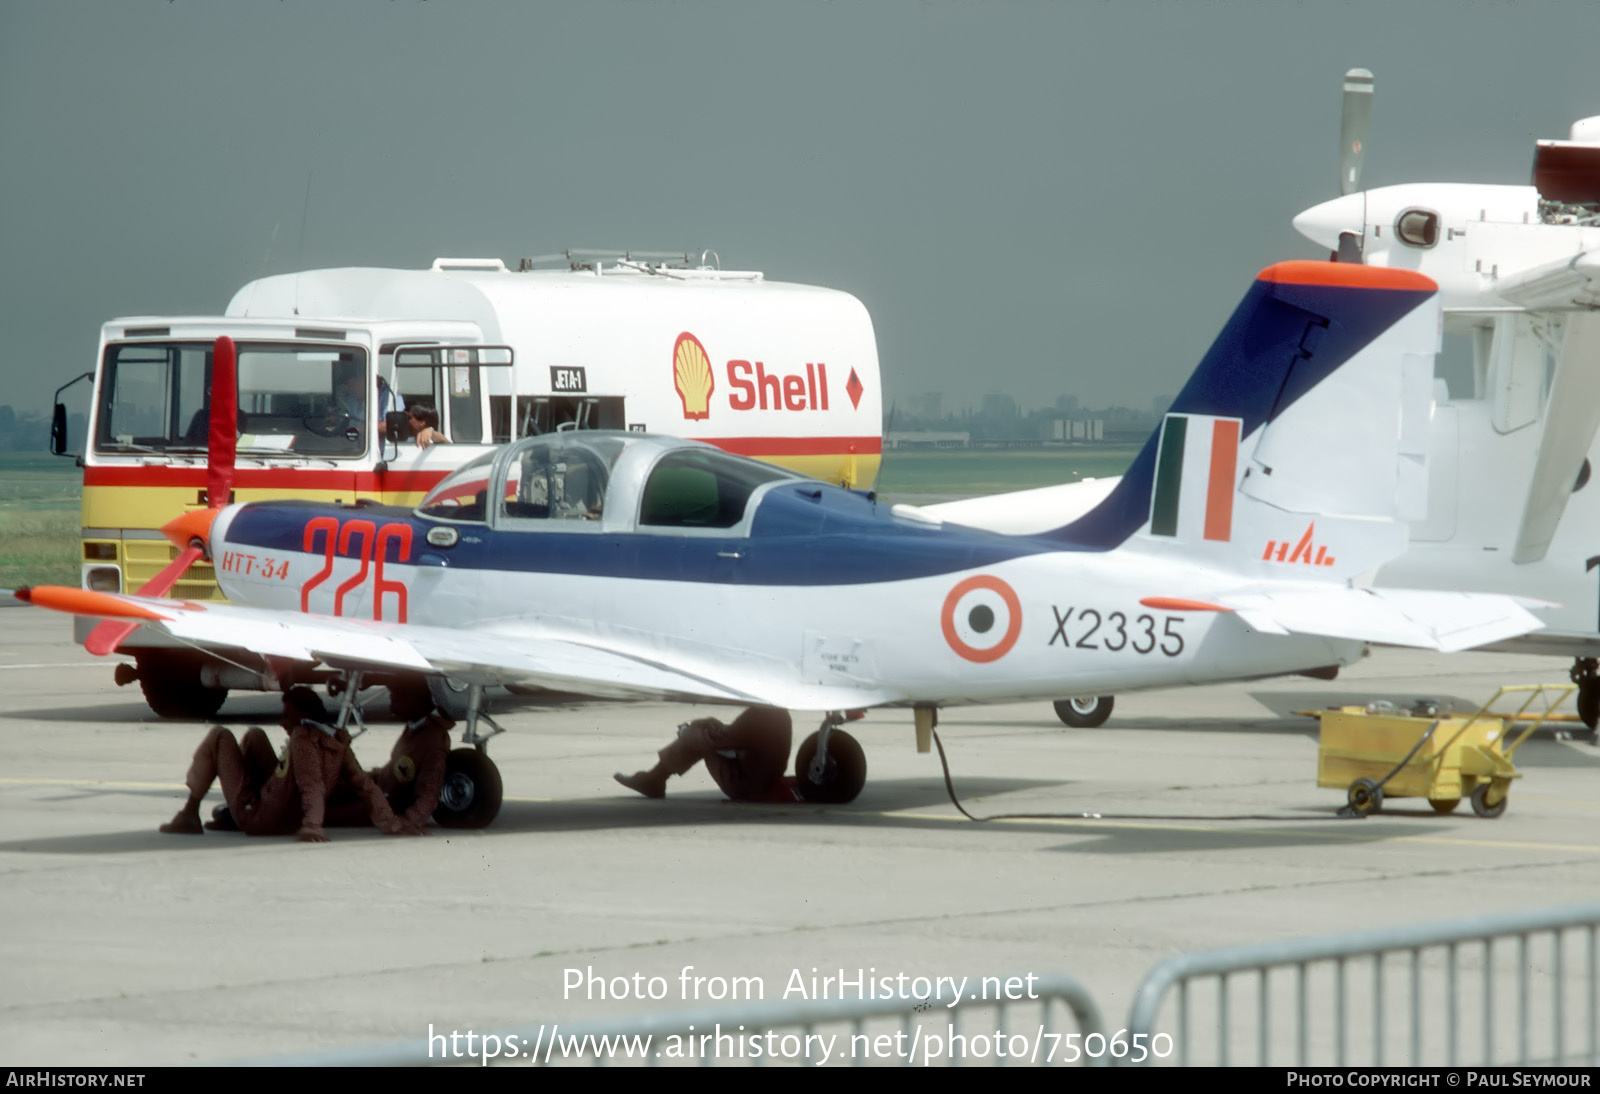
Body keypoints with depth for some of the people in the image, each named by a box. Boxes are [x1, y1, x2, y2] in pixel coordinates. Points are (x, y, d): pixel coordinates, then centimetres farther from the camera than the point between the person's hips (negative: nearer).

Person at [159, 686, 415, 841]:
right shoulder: (338, 743, -5)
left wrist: (311, 826, -47)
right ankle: (230, 814, 35)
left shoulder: (303, 738, -26)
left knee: (219, 736, 3)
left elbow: (312, 787, -36)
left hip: (255, 819, -8)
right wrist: (389, 820, -7)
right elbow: (364, 784, -8)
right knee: (254, 735, 25)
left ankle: (190, 815, 10)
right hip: (286, 821, 8)